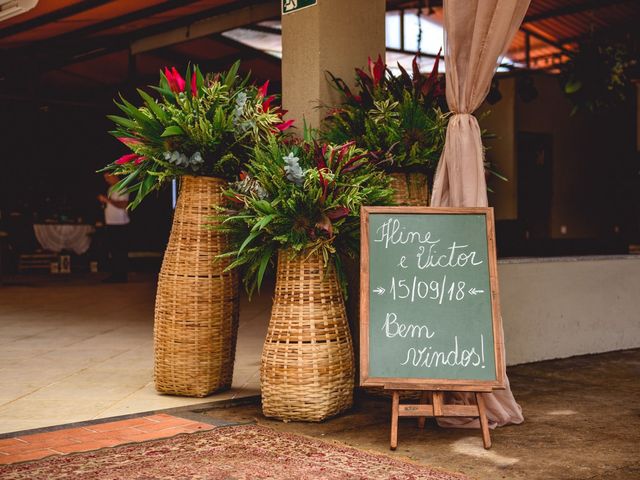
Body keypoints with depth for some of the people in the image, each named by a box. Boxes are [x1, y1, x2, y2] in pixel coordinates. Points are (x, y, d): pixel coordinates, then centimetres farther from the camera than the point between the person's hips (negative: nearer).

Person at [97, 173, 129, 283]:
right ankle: (115, 275, 15)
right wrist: (103, 201, 7)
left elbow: (123, 205, -22)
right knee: (113, 250, 10)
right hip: (110, 224, 9)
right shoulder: (111, 189, 19)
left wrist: (107, 200, -20)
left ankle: (122, 276, -5)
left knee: (120, 251, -7)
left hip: (120, 225, -9)